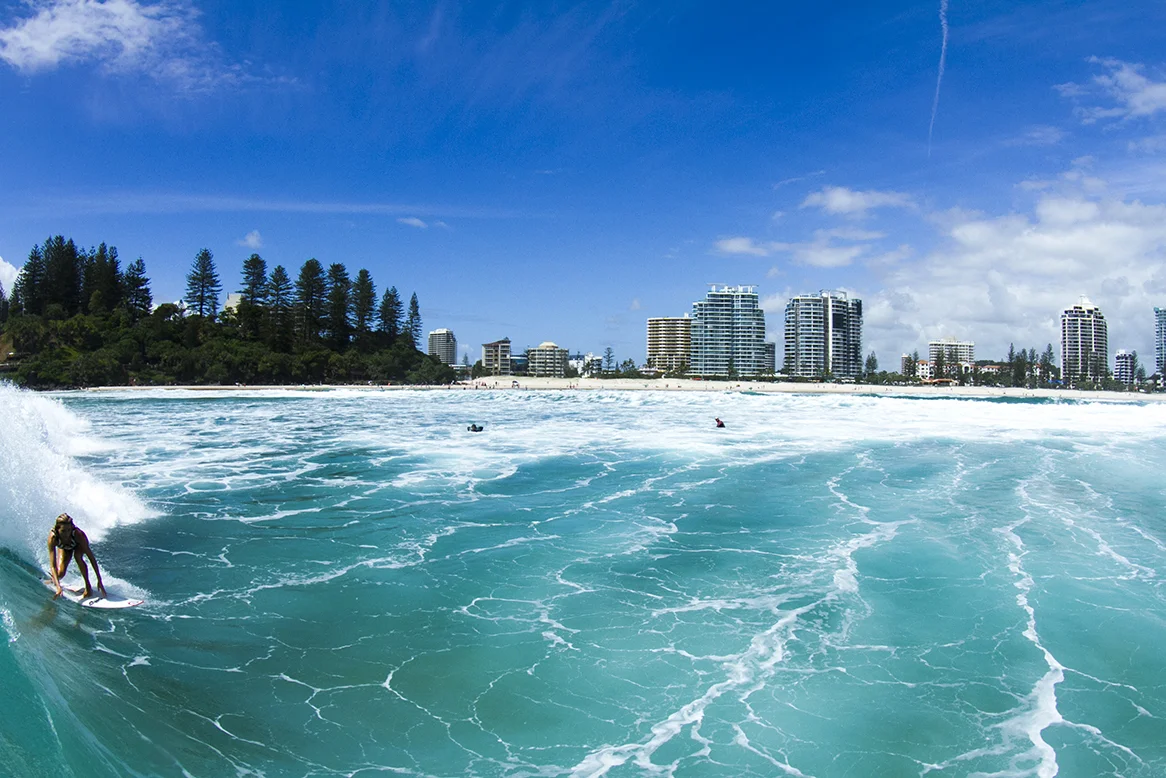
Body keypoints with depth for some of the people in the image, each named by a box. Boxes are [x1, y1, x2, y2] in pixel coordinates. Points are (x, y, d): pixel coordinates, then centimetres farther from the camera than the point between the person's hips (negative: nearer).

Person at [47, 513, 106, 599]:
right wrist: (58, 587, -51)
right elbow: (53, 564, -40)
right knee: (60, 574, -15)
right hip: (64, 547, 1)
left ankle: (88, 585, -15)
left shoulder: (78, 534, -42)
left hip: (78, 544, -1)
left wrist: (99, 580, -39)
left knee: (77, 556, -32)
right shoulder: (53, 537, -40)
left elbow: (91, 557, -37)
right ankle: (54, 581, 24)